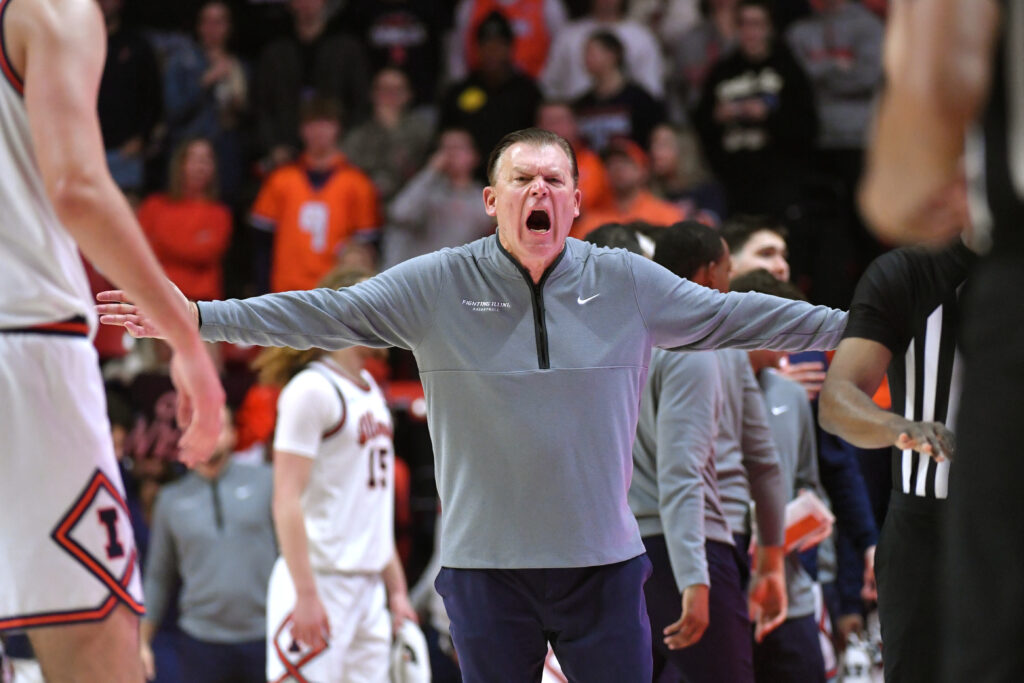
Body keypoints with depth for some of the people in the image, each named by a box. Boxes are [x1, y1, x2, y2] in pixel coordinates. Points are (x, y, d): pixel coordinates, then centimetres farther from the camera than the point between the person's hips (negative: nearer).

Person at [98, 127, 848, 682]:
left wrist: (855, 326, 7)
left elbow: (736, 317, 9)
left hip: (604, 558, 1)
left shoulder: (629, 284, 3)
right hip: (487, 561, -1)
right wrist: (197, 317, -13)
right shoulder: (438, 285, -2)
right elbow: (322, 315, -5)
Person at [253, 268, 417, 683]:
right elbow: (286, 501, -15)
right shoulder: (312, 389, -9)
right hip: (321, 581, -9)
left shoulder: (370, 391, 17)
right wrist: (306, 594, -20)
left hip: (367, 584, 9)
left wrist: (396, 588, 21)